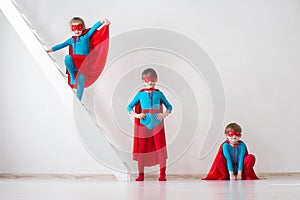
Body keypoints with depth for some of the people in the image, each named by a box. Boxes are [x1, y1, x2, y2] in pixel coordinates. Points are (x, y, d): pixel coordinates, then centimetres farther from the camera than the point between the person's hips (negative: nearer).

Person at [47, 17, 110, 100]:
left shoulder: (86, 36, 7)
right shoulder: (71, 40, 18)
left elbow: (93, 28, -6)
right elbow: (61, 45, 23)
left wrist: (102, 22, -20)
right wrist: (50, 50, 21)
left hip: (83, 63, -2)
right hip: (74, 63, 2)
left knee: (81, 82, -10)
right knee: (68, 57, -32)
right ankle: (72, 76, -16)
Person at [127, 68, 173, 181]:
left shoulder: (159, 93, 6)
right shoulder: (140, 94, 5)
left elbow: (169, 106, 11)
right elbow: (129, 107, 8)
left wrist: (164, 115, -7)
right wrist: (136, 115, -7)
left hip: (157, 125, 0)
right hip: (143, 124, 0)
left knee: (160, 147, -5)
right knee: (141, 149, 4)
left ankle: (162, 174, 0)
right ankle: (141, 175, 13)